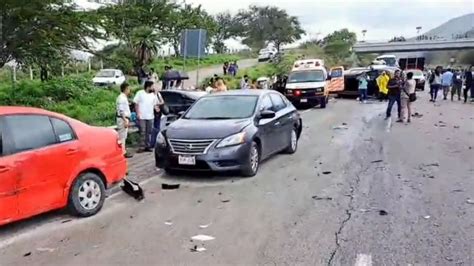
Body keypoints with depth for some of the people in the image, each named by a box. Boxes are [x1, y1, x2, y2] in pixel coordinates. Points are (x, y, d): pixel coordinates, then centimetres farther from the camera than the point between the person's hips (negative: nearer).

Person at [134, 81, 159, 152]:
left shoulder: (153, 95, 8)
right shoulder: (140, 93, -2)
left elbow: (155, 104, 14)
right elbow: (136, 104, -1)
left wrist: (156, 108, -9)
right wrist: (137, 113, -9)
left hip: (150, 117, 4)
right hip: (142, 117, -4)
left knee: (149, 132, 8)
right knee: (143, 132, -2)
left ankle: (148, 146, 16)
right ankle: (142, 147, 3)